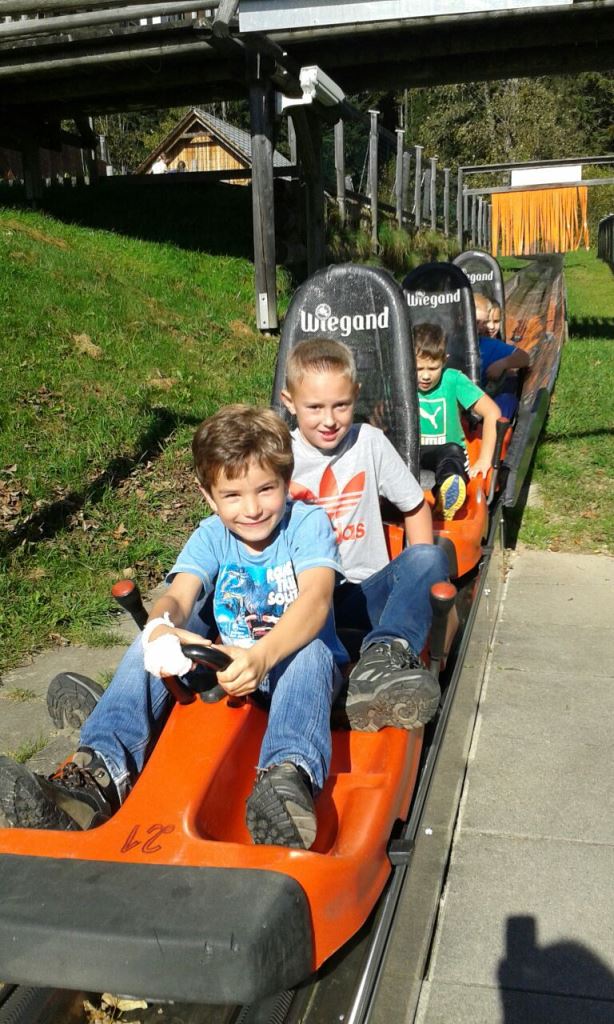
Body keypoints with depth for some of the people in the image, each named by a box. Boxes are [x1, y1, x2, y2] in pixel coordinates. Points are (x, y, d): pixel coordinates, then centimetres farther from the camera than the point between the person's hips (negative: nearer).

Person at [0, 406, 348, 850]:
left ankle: (289, 777, -61)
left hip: (292, 667, -3)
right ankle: (100, 774, -34)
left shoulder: (309, 522, -15)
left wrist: (262, 656, -55)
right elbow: (177, 597, -23)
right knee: (153, 644, -21)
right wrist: (161, 630, -50)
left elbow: (315, 598, -35)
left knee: (310, 651, -38)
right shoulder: (212, 535, -4)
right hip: (227, 664, 4)